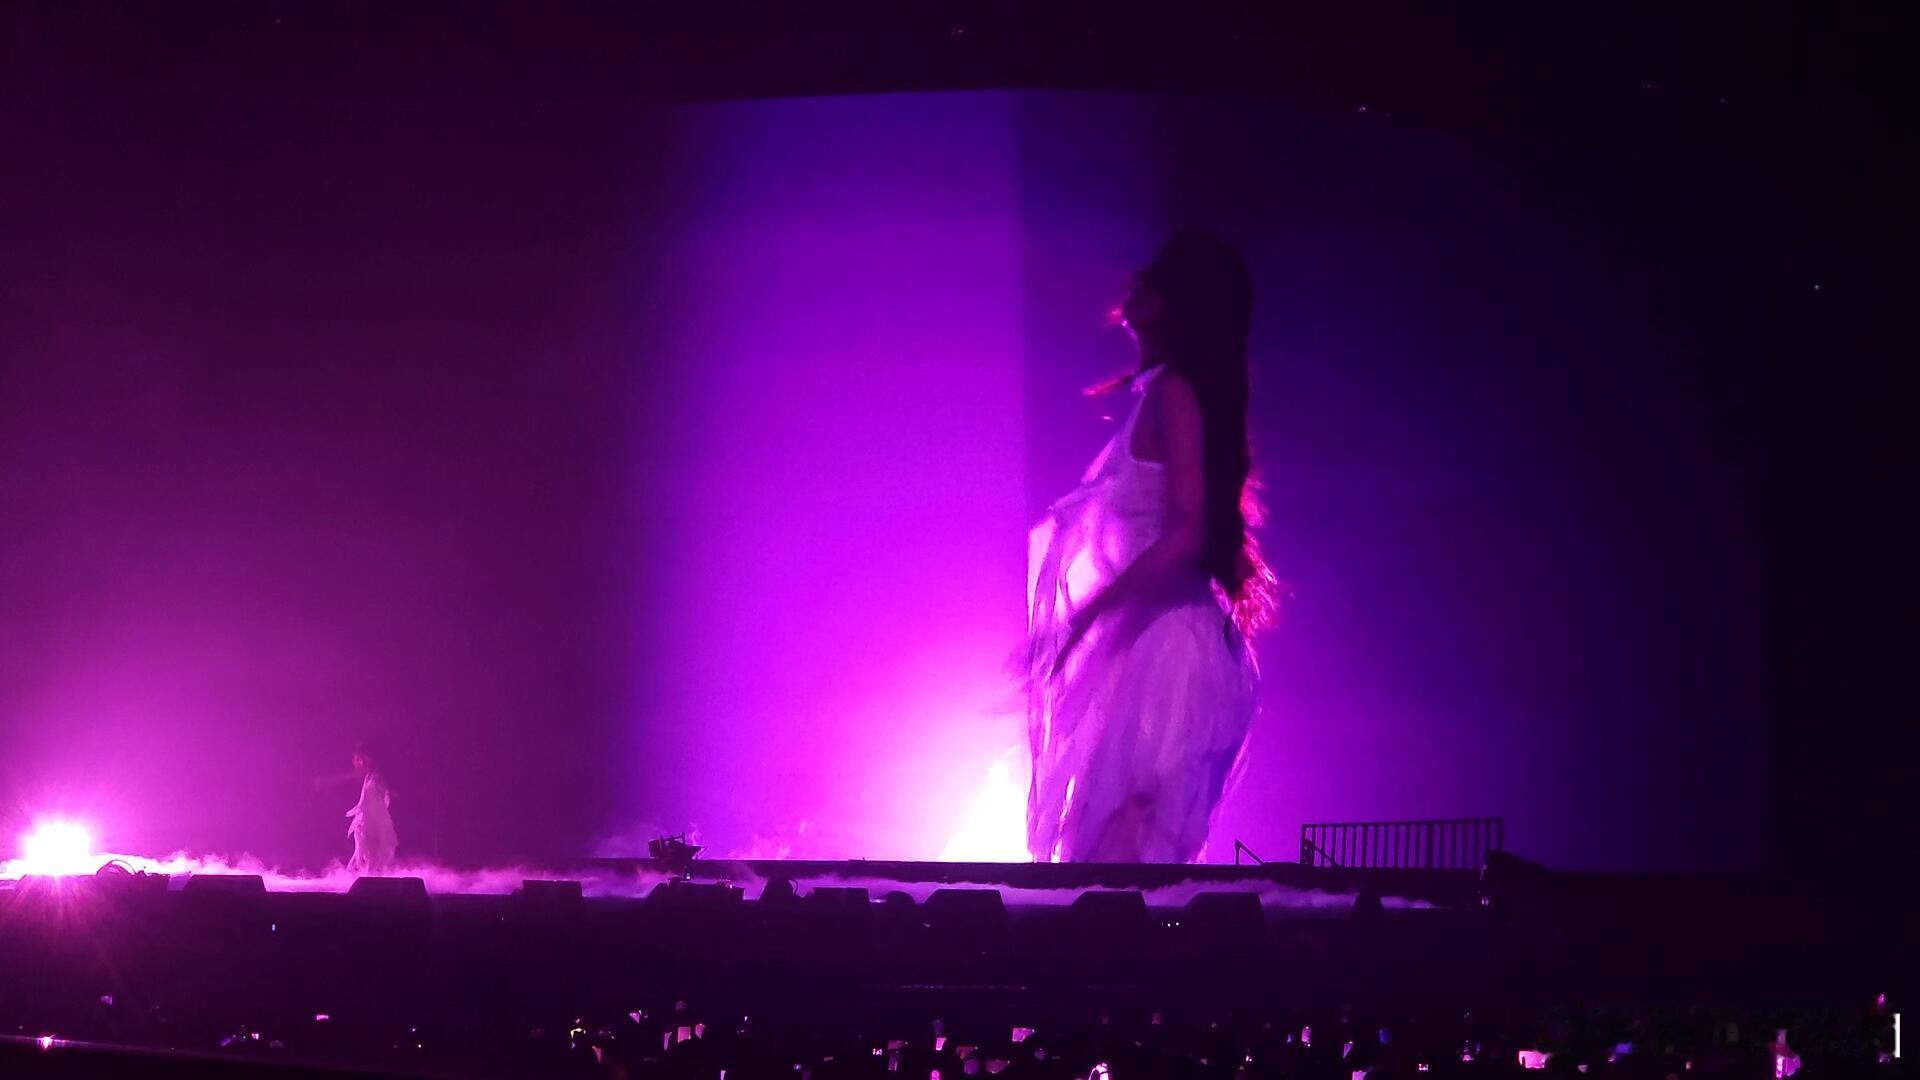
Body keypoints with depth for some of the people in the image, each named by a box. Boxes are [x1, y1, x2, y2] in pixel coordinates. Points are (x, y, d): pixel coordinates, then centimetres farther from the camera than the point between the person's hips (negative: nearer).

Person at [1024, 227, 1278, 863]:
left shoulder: (1174, 392, -10)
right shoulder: (1158, 390, 17)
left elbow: (1186, 534, -21)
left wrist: (1084, 619, -23)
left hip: (1160, 649, -10)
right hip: (1144, 648, 10)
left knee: (1116, 843, -11)